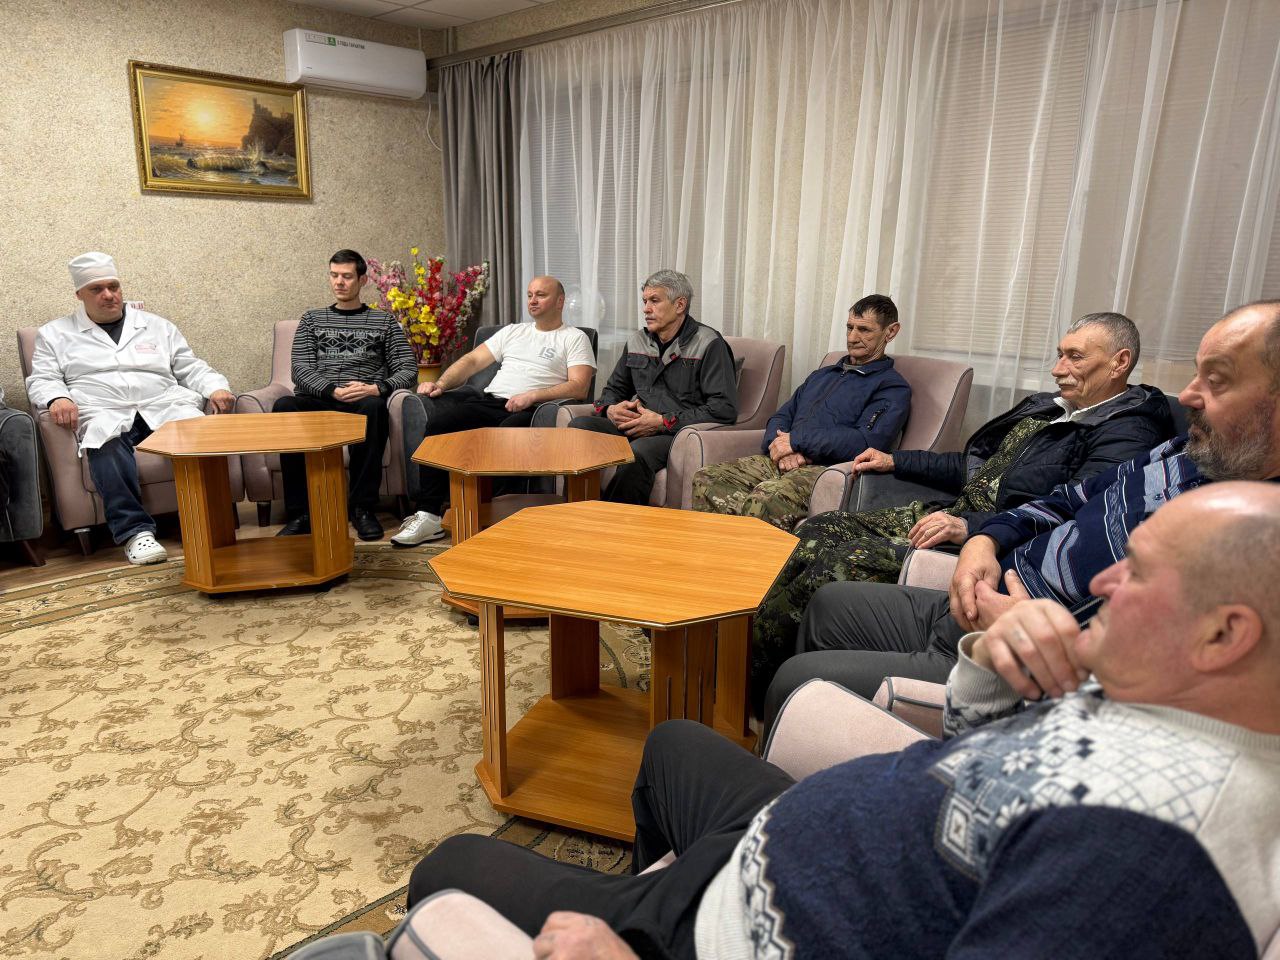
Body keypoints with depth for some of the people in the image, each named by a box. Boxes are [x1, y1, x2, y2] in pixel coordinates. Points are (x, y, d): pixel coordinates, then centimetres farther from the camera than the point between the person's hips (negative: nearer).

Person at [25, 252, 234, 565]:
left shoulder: (157, 326, 26)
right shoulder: (55, 334, 23)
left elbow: (191, 368, 21)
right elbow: (41, 380, 14)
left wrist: (216, 388, -1)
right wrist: (57, 398, -11)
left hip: (165, 404, 1)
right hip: (103, 412, -1)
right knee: (107, 441, -41)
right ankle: (135, 531, -41)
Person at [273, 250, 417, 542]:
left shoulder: (384, 321, 19)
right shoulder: (312, 320, 22)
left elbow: (408, 369, 7)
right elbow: (301, 371, 8)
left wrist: (377, 388, -14)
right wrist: (335, 391, -13)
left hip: (364, 402, -1)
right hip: (319, 401, 2)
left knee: (373, 407, -38)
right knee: (284, 406, -32)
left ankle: (362, 507, -29)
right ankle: (299, 513, -29)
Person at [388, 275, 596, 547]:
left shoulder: (575, 338, 12)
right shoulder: (512, 331, 29)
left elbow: (579, 387, -4)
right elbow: (473, 361, 21)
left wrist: (532, 395, -17)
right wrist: (441, 383, 2)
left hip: (525, 412, -5)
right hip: (488, 401, 5)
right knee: (439, 420, -23)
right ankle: (428, 515, -22)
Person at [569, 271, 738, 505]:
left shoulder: (709, 345, -3)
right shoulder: (637, 341, 18)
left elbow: (724, 409, -12)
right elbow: (613, 389, 29)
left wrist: (662, 422, -14)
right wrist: (610, 410, 2)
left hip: (678, 433, -6)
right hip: (633, 428, 6)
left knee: (638, 453, -38)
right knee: (579, 426, -21)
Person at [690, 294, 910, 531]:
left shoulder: (892, 387, 6)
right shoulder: (822, 375, 30)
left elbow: (867, 442, -11)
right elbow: (780, 417, 24)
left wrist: (796, 440, -8)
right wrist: (781, 446, -2)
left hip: (823, 469, -7)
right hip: (779, 462, 7)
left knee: (763, 500, -38)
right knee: (706, 479, -18)